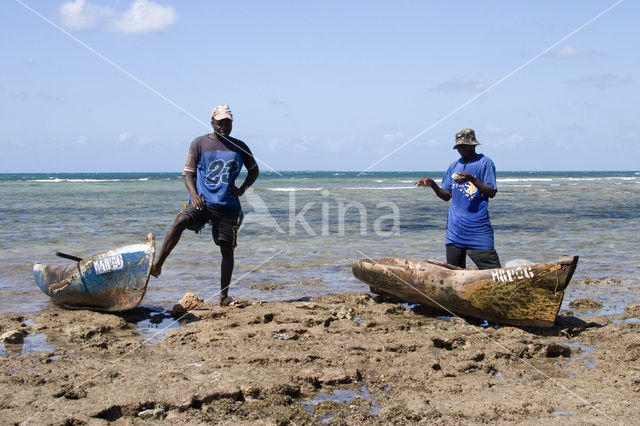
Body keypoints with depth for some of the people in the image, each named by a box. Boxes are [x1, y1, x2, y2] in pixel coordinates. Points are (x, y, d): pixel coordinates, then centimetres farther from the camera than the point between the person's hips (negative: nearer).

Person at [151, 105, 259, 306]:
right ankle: (157, 265, -28)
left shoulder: (239, 147, 12)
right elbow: (188, 173, 3)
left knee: (227, 249, -1)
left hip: (228, 206, 2)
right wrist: (194, 194, -15)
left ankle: (224, 295, 10)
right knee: (180, 222, -30)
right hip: (202, 202, -2)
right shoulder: (199, 143, 6)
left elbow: (254, 170, 23)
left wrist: (242, 188, 4)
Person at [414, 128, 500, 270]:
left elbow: (492, 193, -8)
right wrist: (433, 185, -1)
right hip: (455, 229, 5)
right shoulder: (454, 166, 15)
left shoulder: (484, 162, -1)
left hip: (478, 228, -5)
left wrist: (472, 179, -20)